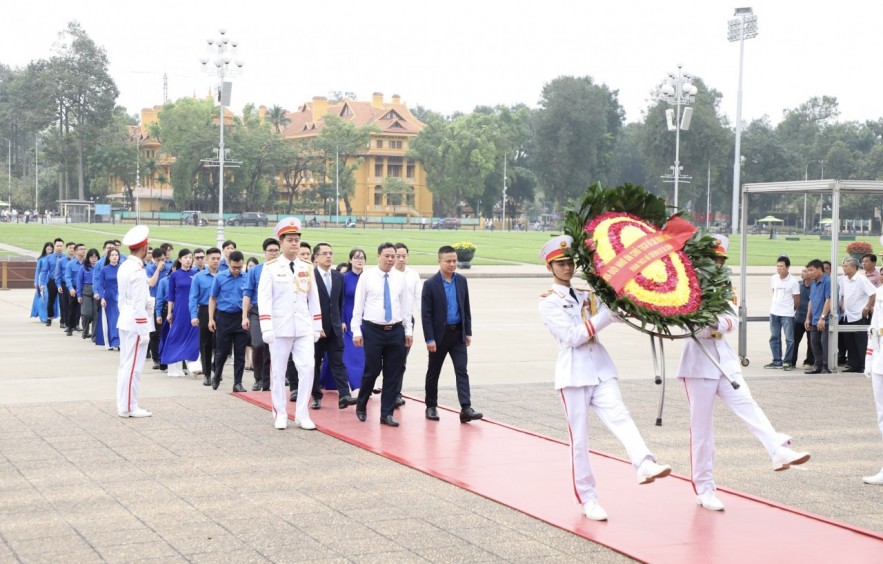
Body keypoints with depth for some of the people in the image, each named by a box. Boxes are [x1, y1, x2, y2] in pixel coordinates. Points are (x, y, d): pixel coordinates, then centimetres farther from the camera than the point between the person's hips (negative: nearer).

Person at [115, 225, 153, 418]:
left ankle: (123, 404, 20)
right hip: (136, 322, -10)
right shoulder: (138, 270, -18)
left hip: (124, 320, 10)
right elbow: (139, 303, -19)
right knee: (133, 366, -4)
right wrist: (143, 330, -17)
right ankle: (128, 407, 0)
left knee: (125, 364, 14)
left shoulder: (124, 267, 10)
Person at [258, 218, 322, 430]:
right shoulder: (271, 267, -3)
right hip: (280, 328, -3)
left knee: (308, 368, -6)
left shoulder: (307, 268, 9)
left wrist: (317, 326, 10)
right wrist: (266, 327, -15)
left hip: (304, 328, 3)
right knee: (278, 371, 4)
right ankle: (280, 414, 15)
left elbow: (314, 299, 13)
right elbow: (264, 298, -8)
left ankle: (302, 415, 2)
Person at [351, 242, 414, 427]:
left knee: (393, 374, 3)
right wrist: (356, 331, -5)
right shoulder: (367, 276, -2)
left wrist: (408, 330, 8)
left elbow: (406, 305, 11)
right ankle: (361, 405, 22)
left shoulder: (400, 278, 7)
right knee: (372, 370, -2)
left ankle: (387, 413, 12)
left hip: (396, 330, 3)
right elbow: (358, 305, -1)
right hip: (373, 330, -3)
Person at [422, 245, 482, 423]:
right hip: (439, 334, -3)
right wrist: (429, 339, -14)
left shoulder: (461, 281, 5)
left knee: (462, 371, -7)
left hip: (458, 333, 3)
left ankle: (466, 408, -13)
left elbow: (466, 308, 11)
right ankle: (431, 406, 23)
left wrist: (468, 332, 7)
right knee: (433, 372, 9)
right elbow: (426, 314, -10)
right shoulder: (430, 284, -9)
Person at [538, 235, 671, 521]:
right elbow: (573, 336, -11)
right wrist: (605, 313, -15)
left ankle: (645, 465, -39)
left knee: (620, 417, -19)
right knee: (579, 438, 1)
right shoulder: (549, 302, 0)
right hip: (574, 374, -4)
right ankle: (587, 499, 8)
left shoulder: (587, 295, 17)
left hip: (601, 369, 4)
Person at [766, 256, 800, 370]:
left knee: (789, 338, -2)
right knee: (774, 338, 9)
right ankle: (777, 361, 17)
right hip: (774, 312, 5)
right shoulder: (773, 278, 5)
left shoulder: (793, 281, -10)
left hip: (787, 314, -5)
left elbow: (797, 300, -3)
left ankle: (787, 362, 5)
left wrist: (789, 308, 7)